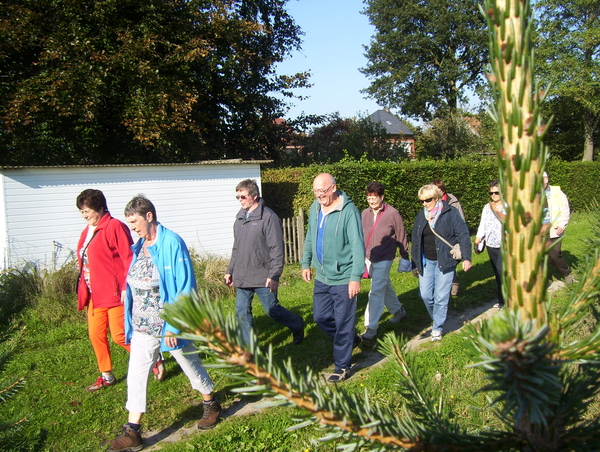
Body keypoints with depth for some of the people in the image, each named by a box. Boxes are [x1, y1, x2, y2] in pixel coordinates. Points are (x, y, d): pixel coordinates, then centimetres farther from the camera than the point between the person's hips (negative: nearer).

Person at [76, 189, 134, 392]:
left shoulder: (115, 227, -13)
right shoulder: (87, 232, 14)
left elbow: (128, 259, -17)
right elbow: (84, 262, 19)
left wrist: (127, 289, -19)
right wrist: (83, 290, 16)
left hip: (114, 293, -9)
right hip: (95, 295, 9)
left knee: (119, 335, -5)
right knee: (96, 334, 12)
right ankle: (106, 376, 27)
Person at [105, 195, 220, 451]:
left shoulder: (172, 243, -18)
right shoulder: (140, 246, 5)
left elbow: (186, 288, -21)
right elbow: (133, 286, 13)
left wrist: (174, 326, -21)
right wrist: (131, 323, 12)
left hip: (170, 326, -6)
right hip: (143, 327, 6)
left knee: (191, 367, 14)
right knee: (136, 377, 6)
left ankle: (211, 405, 38)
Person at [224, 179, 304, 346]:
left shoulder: (268, 217, -13)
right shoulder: (240, 217, 10)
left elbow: (277, 249, -15)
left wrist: (274, 275, -20)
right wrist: (230, 270, 18)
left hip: (263, 277, -7)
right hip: (241, 277, 7)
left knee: (272, 310, 4)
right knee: (242, 312, 9)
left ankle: (297, 325, 31)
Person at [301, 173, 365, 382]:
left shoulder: (348, 211, -17)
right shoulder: (315, 208, 5)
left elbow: (358, 245, -19)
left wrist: (356, 277, -22)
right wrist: (306, 263, 17)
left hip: (343, 277, -7)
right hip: (322, 276, 7)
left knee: (343, 322, 3)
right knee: (321, 317, 15)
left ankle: (342, 366, 18)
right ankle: (351, 339, 38)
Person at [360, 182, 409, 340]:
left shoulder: (392, 213, -11)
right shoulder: (365, 214, 2)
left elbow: (401, 237, -4)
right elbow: (360, 236, 9)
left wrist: (405, 258, 0)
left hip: (384, 259, -6)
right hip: (369, 258, 6)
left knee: (376, 292, -9)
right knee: (385, 286, 21)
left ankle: (371, 327, -3)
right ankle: (398, 311, 44)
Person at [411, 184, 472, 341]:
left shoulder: (451, 213, -6)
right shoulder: (421, 215, 7)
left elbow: (463, 234, -8)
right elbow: (415, 240, 12)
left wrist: (466, 257, -15)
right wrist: (415, 264, 12)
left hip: (445, 262, -4)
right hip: (426, 262, 4)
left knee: (441, 297, 0)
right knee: (425, 295, 4)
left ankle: (438, 328, 15)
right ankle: (437, 318, 30)